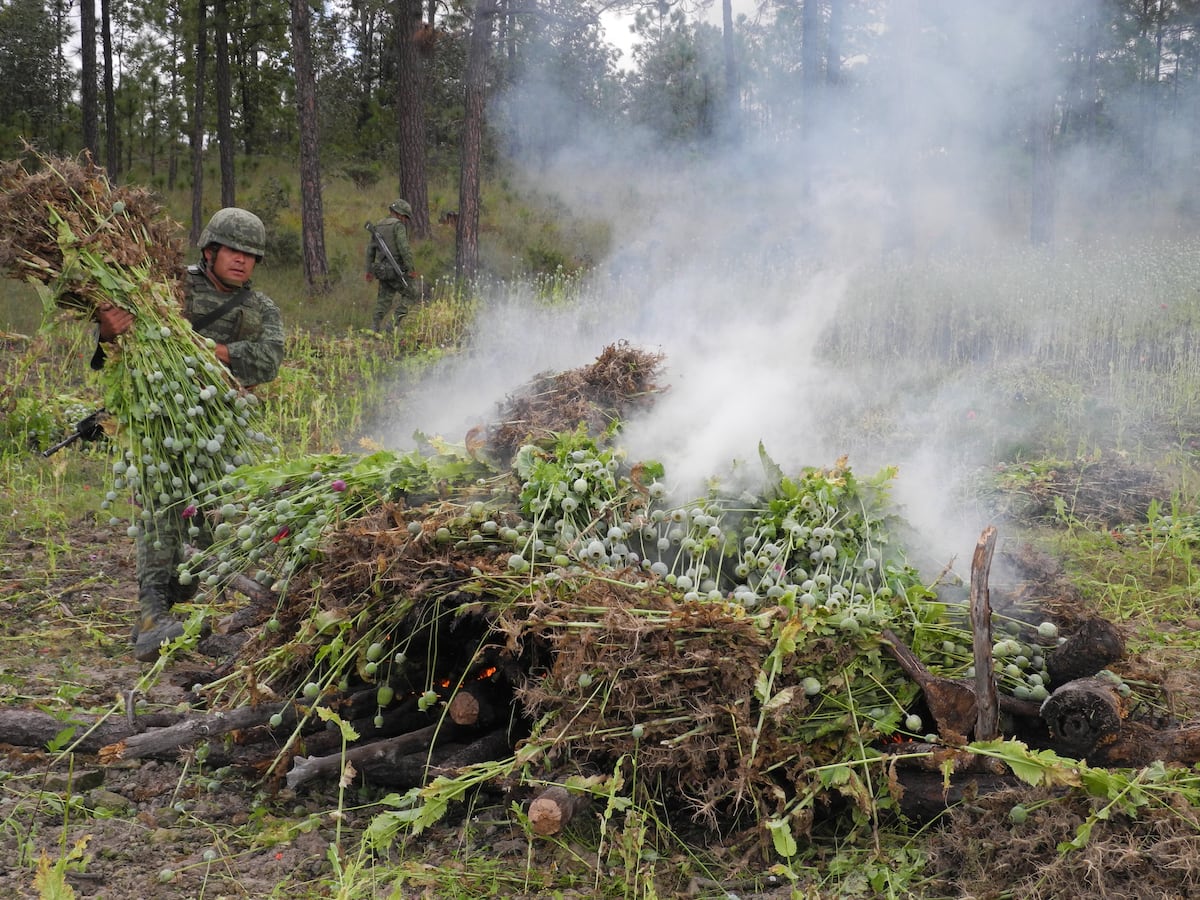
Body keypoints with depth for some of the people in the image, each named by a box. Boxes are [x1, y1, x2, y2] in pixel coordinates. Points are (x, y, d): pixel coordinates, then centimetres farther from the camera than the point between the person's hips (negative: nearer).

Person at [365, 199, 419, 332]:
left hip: (382, 269, 7)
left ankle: (374, 329, 9)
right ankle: (394, 324, -4)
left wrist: (369, 270, 21)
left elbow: (370, 249, 16)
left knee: (384, 299, 16)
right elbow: (404, 248, -20)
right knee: (411, 294, 5)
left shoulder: (378, 225, 13)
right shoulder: (398, 225, -11)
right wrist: (410, 269, -17)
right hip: (396, 270, -7)